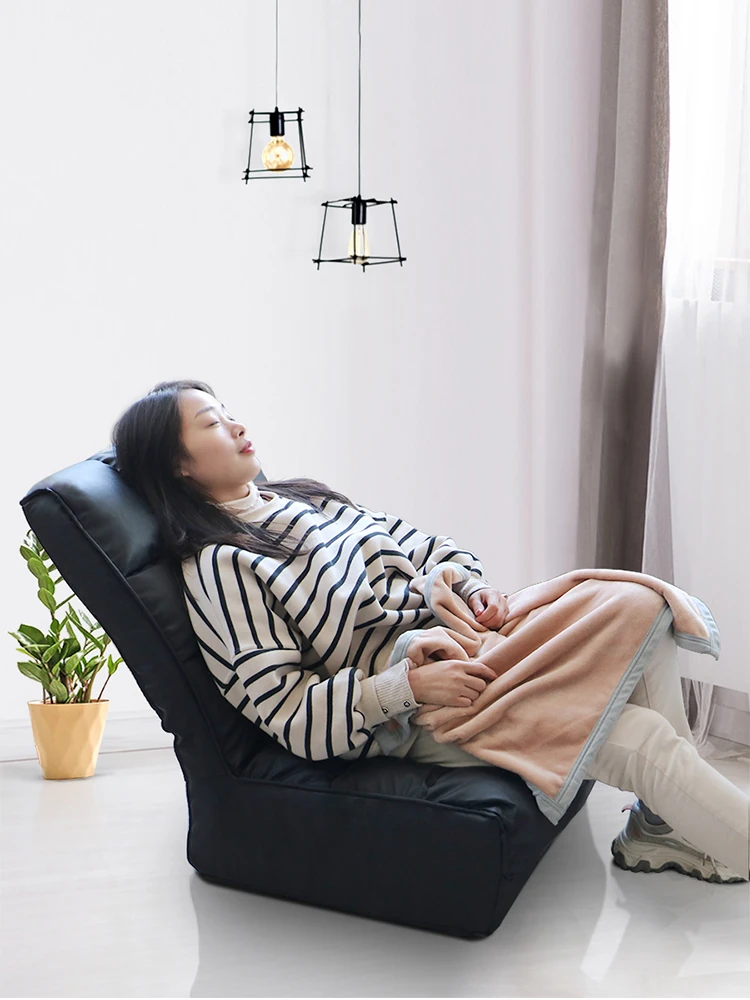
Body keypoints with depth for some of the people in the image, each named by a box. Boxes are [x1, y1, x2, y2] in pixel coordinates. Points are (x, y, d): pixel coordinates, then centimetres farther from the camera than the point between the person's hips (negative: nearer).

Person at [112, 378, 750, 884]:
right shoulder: (216, 571, -11)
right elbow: (292, 718, -16)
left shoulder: (303, 499, 14)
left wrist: (473, 586, -1)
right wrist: (410, 684, -24)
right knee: (642, 740, -20)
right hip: (413, 720, -8)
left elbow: (419, 547, 20)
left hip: (460, 632, 8)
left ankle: (663, 828, 2)